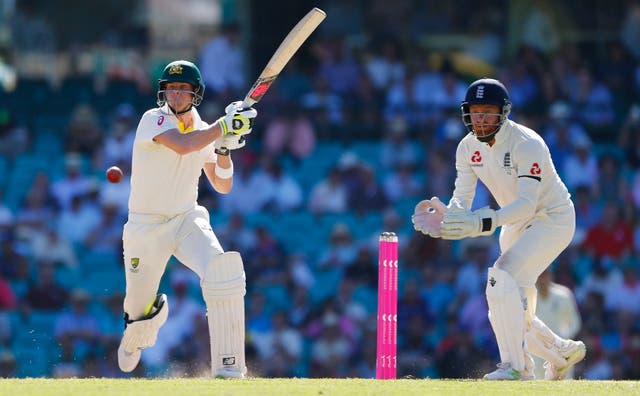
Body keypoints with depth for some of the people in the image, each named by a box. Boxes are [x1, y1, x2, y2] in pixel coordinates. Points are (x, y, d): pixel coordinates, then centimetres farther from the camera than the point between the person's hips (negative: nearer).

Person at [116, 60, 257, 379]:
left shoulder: (204, 131, 3)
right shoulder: (153, 120, -13)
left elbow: (222, 186, 7)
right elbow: (182, 146, -33)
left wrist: (224, 148, -9)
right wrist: (224, 126, -31)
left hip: (188, 221, 3)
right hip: (146, 228, -3)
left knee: (223, 271, -28)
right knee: (140, 311, 8)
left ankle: (228, 369, -26)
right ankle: (135, 336, 51)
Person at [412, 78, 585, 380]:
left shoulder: (527, 145, -28)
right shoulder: (468, 148, -7)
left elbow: (527, 203, -37)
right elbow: (461, 199, -11)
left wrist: (484, 223, -51)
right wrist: (446, 216, -35)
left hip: (554, 218, -8)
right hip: (516, 223, 8)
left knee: (503, 276, -28)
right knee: (507, 314, 8)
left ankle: (516, 366, -25)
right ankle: (563, 352, 32)